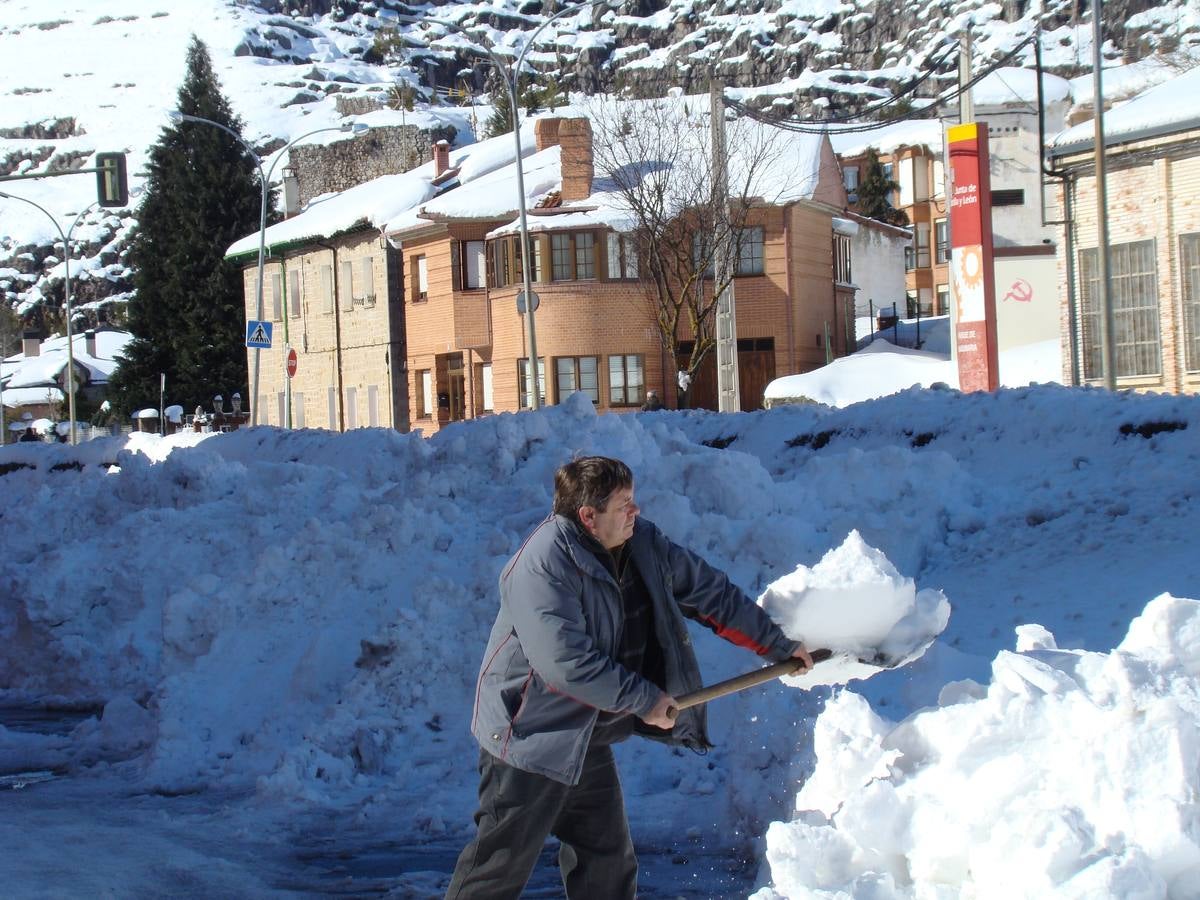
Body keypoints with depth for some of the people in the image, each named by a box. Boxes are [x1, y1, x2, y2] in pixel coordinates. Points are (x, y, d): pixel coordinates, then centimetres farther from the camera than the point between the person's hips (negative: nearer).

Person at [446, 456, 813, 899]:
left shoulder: (643, 543, 0)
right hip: (532, 734, -8)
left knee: (607, 862, 15)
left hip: (587, 738, 8)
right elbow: (566, 661, -31)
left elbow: (711, 593, 10)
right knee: (502, 865, -5)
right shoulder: (543, 566, -25)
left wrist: (778, 646, 12)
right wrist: (644, 699, -23)